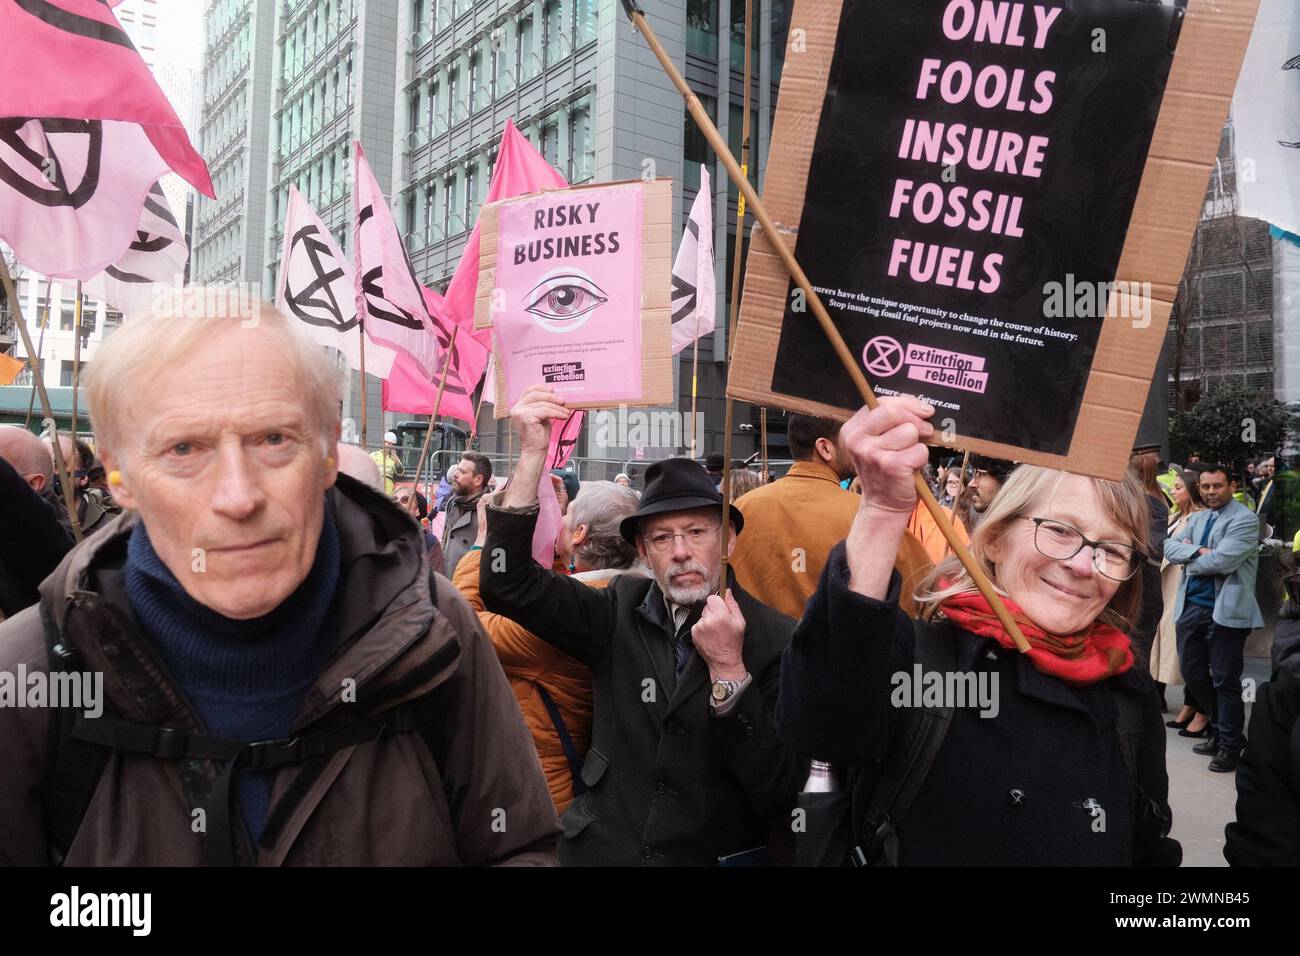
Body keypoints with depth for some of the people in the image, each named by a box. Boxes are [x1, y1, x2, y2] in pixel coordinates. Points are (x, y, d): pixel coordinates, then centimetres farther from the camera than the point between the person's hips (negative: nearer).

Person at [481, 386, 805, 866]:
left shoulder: (777, 640, -7)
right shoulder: (621, 612, 2)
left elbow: (781, 796, -10)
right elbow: (506, 584, -6)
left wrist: (729, 670, -20)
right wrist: (532, 454, -13)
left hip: (718, 854, -2)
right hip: (602, 849, 2)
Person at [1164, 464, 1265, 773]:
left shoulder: (1245, 519, -9)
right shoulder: (1197, 518, 14)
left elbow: (1223, 561, -21)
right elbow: (1170, 546, 4)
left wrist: (1189, 559, -5)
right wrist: (1197, 551, -14)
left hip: (1225, 609, -7)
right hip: (1191, 606, 7)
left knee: (1225, 680, 1)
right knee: (1193, 674, 13)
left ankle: (1230, 746, 15)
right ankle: (1221, 731, 31)